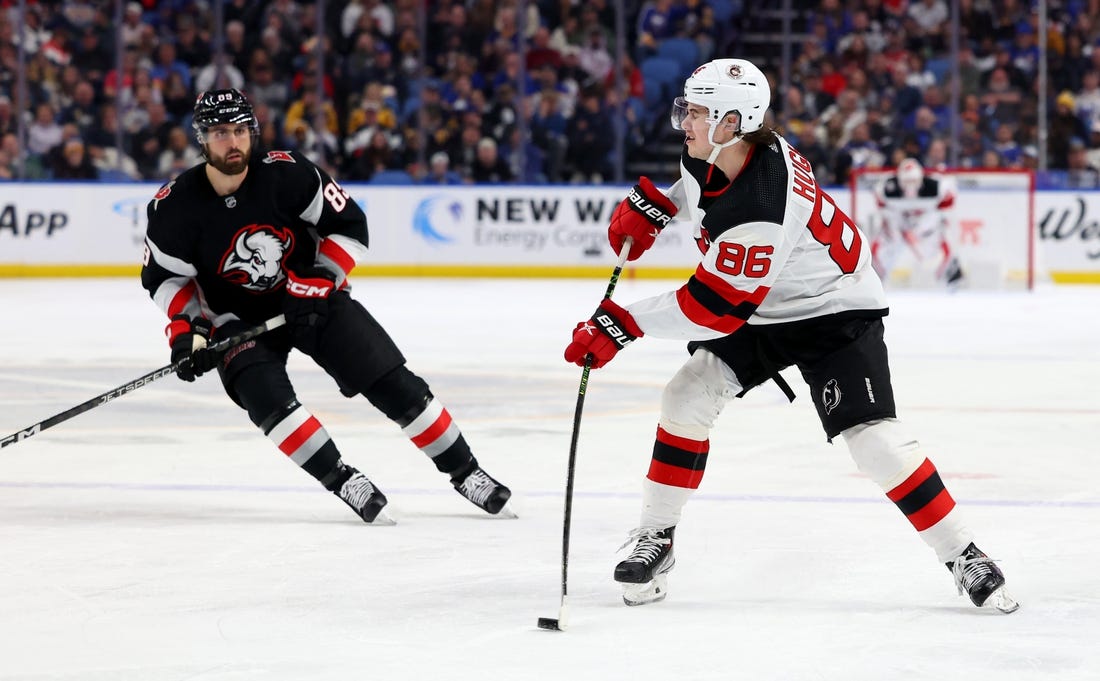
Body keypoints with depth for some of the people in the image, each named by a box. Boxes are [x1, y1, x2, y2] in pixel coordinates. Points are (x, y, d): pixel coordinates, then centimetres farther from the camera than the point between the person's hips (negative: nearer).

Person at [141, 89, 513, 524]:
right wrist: (185, 328, -17)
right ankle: (344, 483, -18)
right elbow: (163, 275, -4)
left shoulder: (287, 174, -19)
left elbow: (349, 224, -10)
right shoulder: (175, 206, -17)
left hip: (312, 298, 0)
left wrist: (321, 279, -19)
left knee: (395, 385, -5)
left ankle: (465, 471, 8)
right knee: (266, 397, -29)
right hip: (239, 318, 0)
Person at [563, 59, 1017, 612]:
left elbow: (717, 307, -35)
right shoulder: (715, 151, -12)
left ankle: (963, 556, -6)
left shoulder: (761, 209, -38)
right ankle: (654, 539, 4)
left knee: (871, 436, -18)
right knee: (687, 397, -7)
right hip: (760, 313, 8)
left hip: (833, 310, -8)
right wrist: (649, 205, 4)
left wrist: (623, 323, -33)